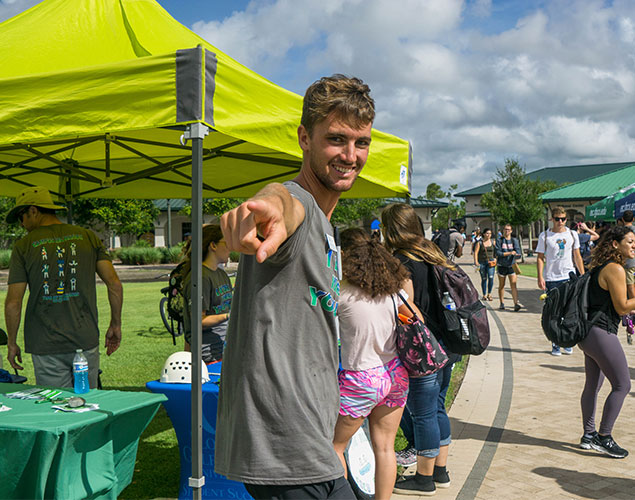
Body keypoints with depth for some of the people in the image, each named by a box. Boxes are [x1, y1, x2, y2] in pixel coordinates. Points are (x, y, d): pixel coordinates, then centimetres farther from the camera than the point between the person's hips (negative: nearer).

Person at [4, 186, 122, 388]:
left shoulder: (24, 246, -2)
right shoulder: (88, 237, 4)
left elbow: (13, 302, -5)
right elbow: (114, 283, -2)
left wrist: (12, 343, 8)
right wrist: (115, 325, 9)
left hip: (46, 347, -2)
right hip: (86, 340, 2)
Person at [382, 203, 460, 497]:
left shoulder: (401, 261, -13)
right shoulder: (432, 253, 12)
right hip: (447, 345, 9)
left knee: (422, 414, 2)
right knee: (436, 409, 18)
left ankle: (424, 479, 13)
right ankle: (440, 472, 27)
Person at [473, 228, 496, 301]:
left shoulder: (493, 242, 8)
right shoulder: (479, 243, 1)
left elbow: (496, 252, 13)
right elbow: (476, 252, -2)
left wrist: (495, 259, 3)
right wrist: (476, 262, -11)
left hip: (491, 262, 1)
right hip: (482, 262, -1)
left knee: (491, 277, -14)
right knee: (484, 279, 5)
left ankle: (489, 294, 1)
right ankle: (484, 295, 16)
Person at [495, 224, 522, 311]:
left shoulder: (514, 240, 6)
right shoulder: (499, 240, 0)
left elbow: (518, 252, -1)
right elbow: (498, 253, -10)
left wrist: (515, 254, -24)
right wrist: (509, 253, -18)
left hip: (511, 265, 1)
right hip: (501, 265, 0)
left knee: (513, 285, -9)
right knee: (501, 285, 10)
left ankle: (516, 303, -15)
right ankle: (502, 303, 21)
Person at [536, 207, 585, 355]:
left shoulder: (572, 234, 7)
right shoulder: (545, 236, 1)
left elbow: (577, 257, 12)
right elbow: (540, 258, 2)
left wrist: (583, 276, 8)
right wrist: (540, 277, -8)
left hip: (570, 277, 2)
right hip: (551, 278, -1)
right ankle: (555, 344, 8)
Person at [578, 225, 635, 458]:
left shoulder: (601, 267, 15)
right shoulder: (615, 269, -15)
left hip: (589, 333, 10)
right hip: (601, 334, -10)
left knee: (592, 385, 16)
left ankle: (588, 435, 25)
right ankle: (603, 437, 4)